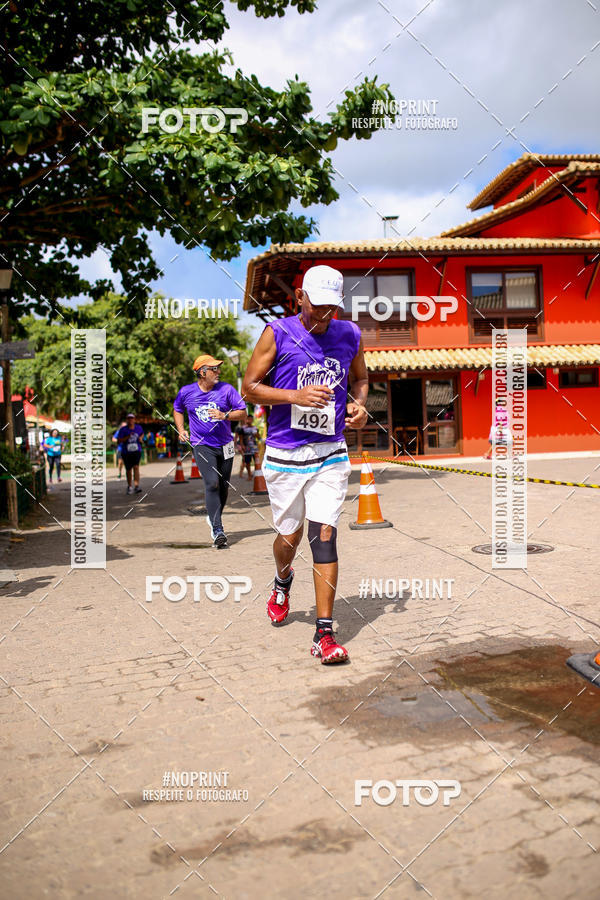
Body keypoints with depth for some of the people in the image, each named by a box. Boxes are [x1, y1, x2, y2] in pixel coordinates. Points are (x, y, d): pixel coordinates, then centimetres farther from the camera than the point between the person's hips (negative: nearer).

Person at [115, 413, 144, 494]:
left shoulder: (139, 428, 4)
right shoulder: (123, 429, -6)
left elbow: (142, 434, 25)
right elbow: (119, 440, -12)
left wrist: (140, 438, 4)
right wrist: (127, 437, -24)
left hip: (136, 451, 0)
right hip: (126, 452, 0)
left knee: (136, 467, -17)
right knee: (128, 470, 9)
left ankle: (136, 486, -24)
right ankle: (129, 486, 29)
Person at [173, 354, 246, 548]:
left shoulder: (226, 389, -3)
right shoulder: (187, 392, -1)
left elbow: (243, 412, -4)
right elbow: (177, 410, 19)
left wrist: (224, 415, -21)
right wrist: (181, 430, 5)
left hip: (225, 446, 2)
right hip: (201, 446, -2)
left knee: (223, 486, 9)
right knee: (212, 483, -18)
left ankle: (213, 517, 35)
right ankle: (217, 530, -18)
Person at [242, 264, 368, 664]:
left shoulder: (350, 336, 5)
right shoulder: (277, 334, -5)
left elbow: (360, 378, 22)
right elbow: (250, 387, -3)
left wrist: (359, 405, 1)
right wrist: (295, 396, -18)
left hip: (330, 454, 1)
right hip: (284, 454, -1)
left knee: (324, 536, -7)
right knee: (289, 537, 9)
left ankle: (325, 633, 0)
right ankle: (283, 580, 46)